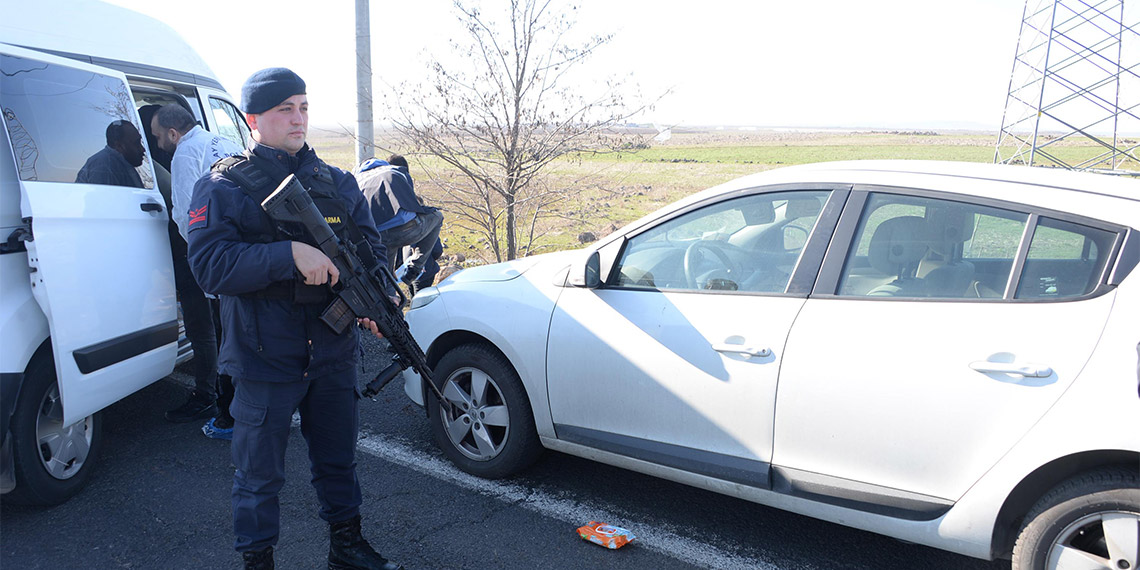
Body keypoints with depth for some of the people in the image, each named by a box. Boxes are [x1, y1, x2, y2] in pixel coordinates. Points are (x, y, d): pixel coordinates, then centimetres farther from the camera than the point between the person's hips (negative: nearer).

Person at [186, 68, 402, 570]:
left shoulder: (338, 184, 9)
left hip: (334, 355, 4)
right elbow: (210, 265, -18)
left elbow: (371, 250, 8)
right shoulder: (222, 188, -5)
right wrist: (290, 253, -29)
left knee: (338, 460, 19)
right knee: (259, 474, 10)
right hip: (263, 359, -4)